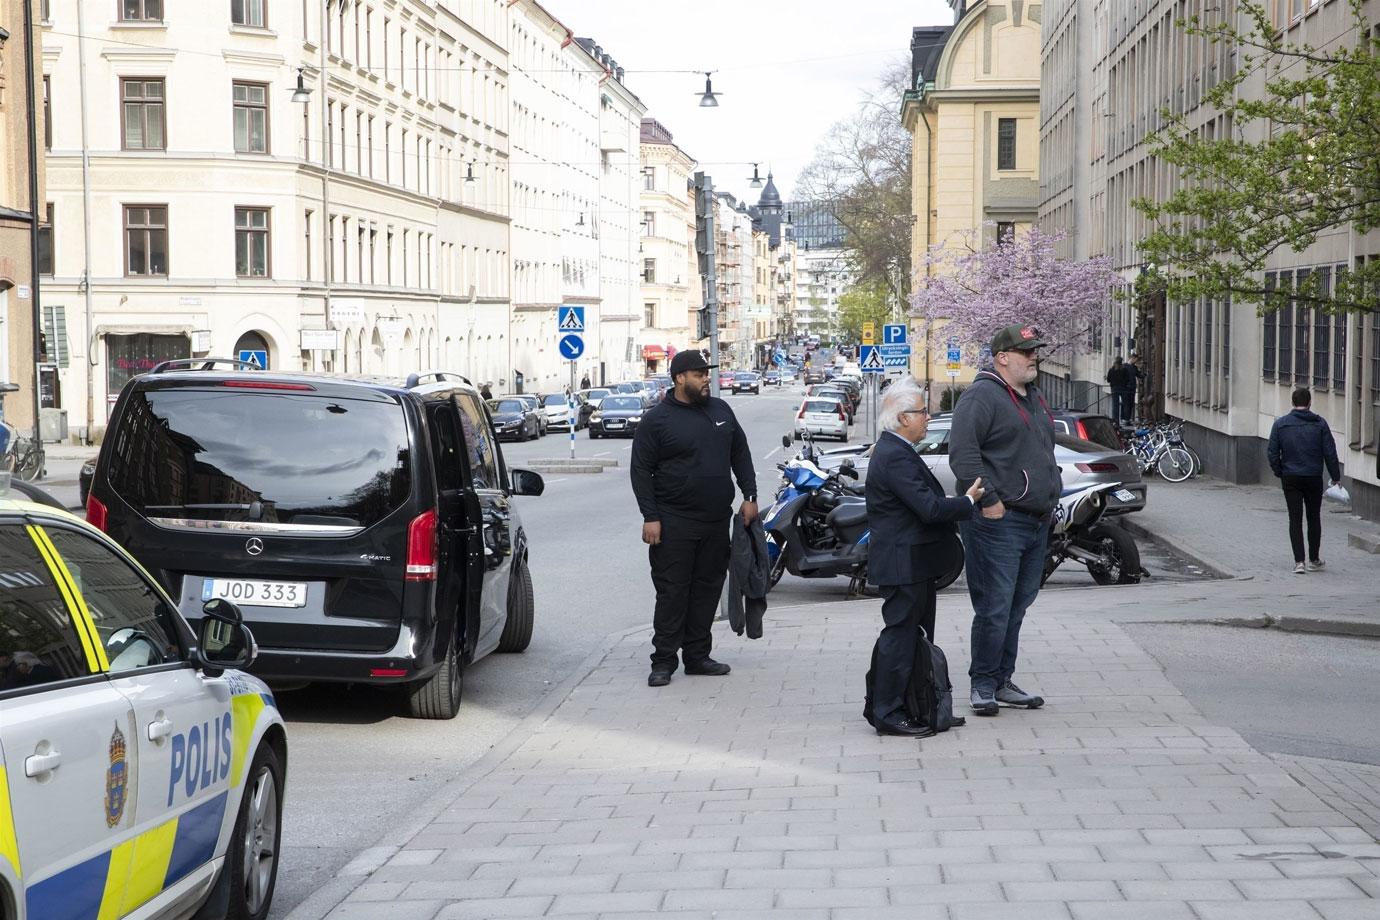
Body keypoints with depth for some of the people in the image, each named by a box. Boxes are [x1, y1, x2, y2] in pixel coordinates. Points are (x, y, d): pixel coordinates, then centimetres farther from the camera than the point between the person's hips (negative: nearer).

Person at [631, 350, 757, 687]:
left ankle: (697, 655, 17)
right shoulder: (657, 419, -5)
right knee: (672, 592, -4)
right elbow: (641, 470, -4)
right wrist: (650, 517, -11)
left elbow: (740, 454, 18)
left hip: (717, 520, 5)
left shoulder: (720, 410, 10)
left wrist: (749, 495, 8)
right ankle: (664, 661, 1)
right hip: (674, 521, -5)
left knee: (708, 589, 9)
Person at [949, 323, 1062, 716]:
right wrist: (988, 500, -21)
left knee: (1018, 606, 13)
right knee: (995, 608, -7)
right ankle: (982, 686, 3)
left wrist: (1051, 492, 20)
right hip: (997, 521, -9)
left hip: (1036, 520, 9)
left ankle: (1002, 682, 21)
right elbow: (962, 452, -20)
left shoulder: (1033, 398, 19)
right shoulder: (982, 396, -11)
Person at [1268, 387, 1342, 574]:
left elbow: (1272, 453, -2)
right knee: (1314, 518, 13)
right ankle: (1314, 560, 21)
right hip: (1314, 478, 0)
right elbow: (1330, 453, -3)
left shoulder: (1280, 424, -1)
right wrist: (1336, 476, 5)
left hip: (1290, 479, 0)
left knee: (1295, 519, 2)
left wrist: (1279, 473, 10)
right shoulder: (1320, 423, -3)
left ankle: (1299, 562, -6)